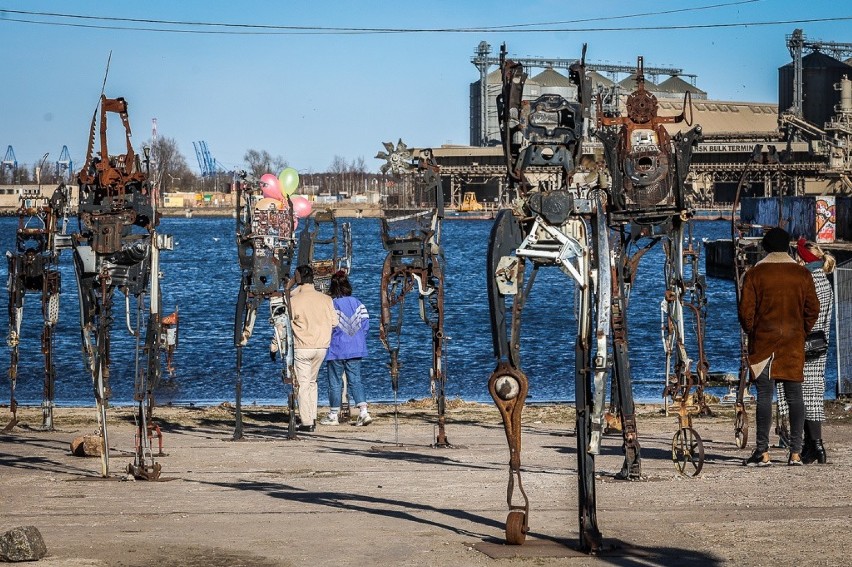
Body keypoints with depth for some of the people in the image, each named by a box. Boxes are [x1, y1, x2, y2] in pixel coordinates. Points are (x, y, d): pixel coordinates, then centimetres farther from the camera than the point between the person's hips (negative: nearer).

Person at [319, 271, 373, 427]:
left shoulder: (332, 305, -14)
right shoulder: (357, 303, 2)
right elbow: (365, 322, 4)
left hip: (336, 350, -5)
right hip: (355, 349, 5)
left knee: (335, 382, 6)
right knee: (355, 381, 8)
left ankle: (333, 415, 14)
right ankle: (364, 412, -6)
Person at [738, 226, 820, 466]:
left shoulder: (754, 274, -3)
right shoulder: (802, 274, 4)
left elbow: (746, 310, -5)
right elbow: (812, 309, 4)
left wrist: (752, 333, 10)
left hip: (763, 341, -2)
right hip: (794, 343, 2)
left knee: (764, 395, -2)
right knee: (794, 395, 4)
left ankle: (762, 452, -5)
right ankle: (795, 452, 2)